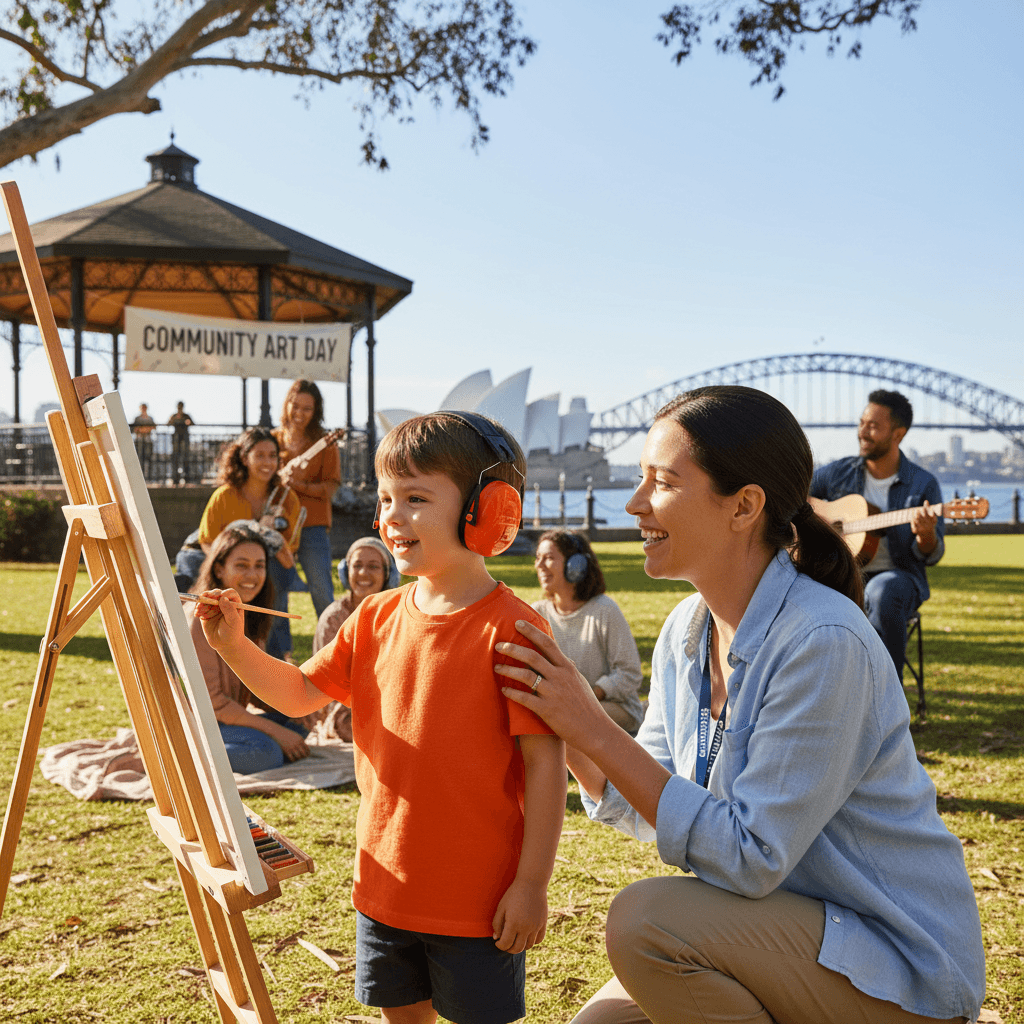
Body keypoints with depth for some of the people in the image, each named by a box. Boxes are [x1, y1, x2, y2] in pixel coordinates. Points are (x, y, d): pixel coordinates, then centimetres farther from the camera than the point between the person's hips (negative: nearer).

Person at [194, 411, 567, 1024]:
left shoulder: (511, 628, -17)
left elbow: (545, 762, -16)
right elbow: (299, 694, 11)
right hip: (387, 885, 6)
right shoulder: (376, 618, 4)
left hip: (480, 900, -6)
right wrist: (235, 648, -6)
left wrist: (533, 883, -16)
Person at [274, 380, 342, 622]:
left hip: (312, 526, -2)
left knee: (322, 593, -6)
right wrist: (280, 478, -9)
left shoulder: (324, 444, 3)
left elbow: (329, 489, -3)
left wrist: (297, 484, -17)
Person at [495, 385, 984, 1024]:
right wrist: (563, 728, -10)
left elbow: (749, 858, -25)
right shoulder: (685, 633, 0)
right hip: (781, 928, 7)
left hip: (899, 969, -7)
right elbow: (653, 808, 6)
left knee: (644, 917, -25)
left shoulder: (823, 642, -26)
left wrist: (595, 730, -26)